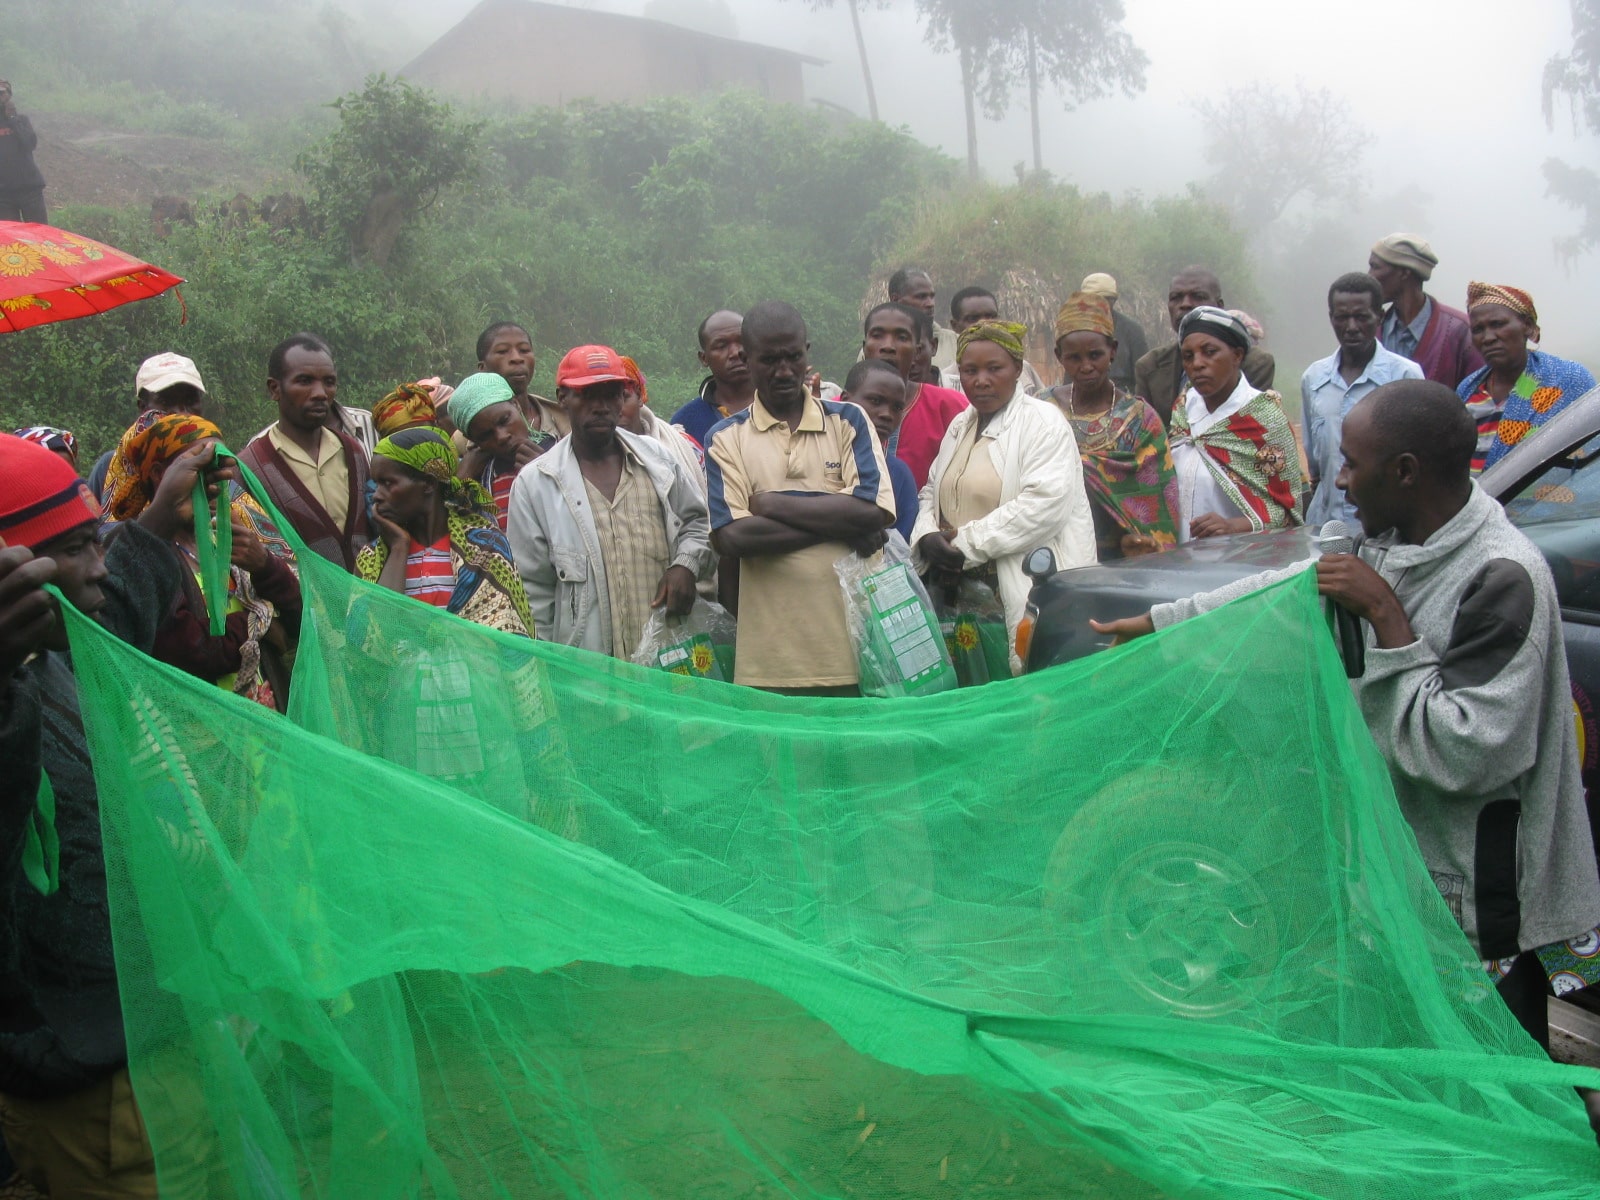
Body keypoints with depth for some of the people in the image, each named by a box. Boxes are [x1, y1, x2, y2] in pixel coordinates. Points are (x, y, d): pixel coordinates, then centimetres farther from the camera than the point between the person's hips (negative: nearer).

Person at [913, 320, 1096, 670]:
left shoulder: (1043, 422, -4)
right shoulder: (960, 426, 20)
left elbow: (1045, 504, -17)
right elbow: (931, 493, 22)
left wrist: (965, 543, -14)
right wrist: (928, 537, -3)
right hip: (963, 592, 6)